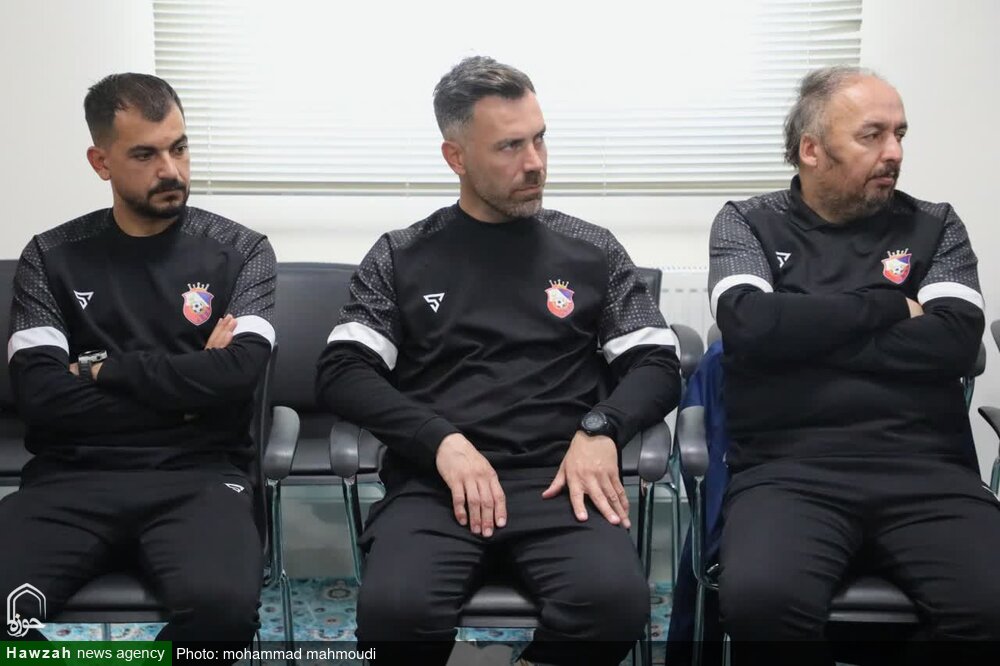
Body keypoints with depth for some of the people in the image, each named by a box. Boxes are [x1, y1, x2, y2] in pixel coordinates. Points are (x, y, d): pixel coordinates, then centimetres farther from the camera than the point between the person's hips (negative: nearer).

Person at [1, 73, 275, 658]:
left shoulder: (241, 252, 7)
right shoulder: (52, 258, 11)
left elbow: (238, 373, -9)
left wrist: (103, 369, -3)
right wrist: (188, 387, -4)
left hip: (198, 475, -1)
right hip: (73, 476, 1)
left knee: (223, 604, -33)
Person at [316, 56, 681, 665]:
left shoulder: (591, 250, 15)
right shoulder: (402, 258, 14)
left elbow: (659, 366, 12)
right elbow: (341, 374, 5)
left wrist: (600, 427, -10)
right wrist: (442, 440, -11)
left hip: (559, 477, 1)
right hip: (435, 479, 0)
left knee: (616, 601, -31)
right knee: (393, 610, -32)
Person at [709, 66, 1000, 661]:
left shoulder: (935, 228, 17)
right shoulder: (747, 225, 13)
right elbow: (753, 326, -7)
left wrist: (805, 333, -2)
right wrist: (889, 307, 2)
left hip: (926, 470, 2)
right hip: (789, 469, -1)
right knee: (759, 598, -33)